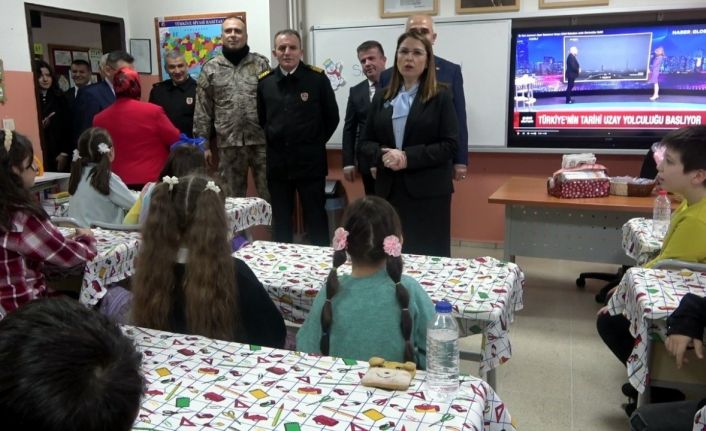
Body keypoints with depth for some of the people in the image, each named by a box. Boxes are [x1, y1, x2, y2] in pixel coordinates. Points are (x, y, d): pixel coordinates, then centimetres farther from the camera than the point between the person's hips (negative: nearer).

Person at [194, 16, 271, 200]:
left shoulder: (261, 64, 5)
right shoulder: (210, 68, 7)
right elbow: (202, 111, 6)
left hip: (261, 140, -1)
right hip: (228, 144, 1)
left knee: (269, 195, 4)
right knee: (232, 198, 10)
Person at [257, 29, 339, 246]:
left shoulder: (317, 78, -6)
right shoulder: (264, 81, 3)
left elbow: (332, 118, 2)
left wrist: (315, 143, 3)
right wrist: (274, 141, 9)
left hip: (310, 162, -3)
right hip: (277, 163, 3)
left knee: (316, 219, 7)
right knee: (280, 220, 14)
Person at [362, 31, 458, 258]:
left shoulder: (440, 96, -1)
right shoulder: (382, 97, 12)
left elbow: (449, 145, -8)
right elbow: (367, 140, 11)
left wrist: (408, 158, -18)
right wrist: (383, 156, -11)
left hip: (428, 190, -3)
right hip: (389, 189, 4)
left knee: (429, 254, 0)